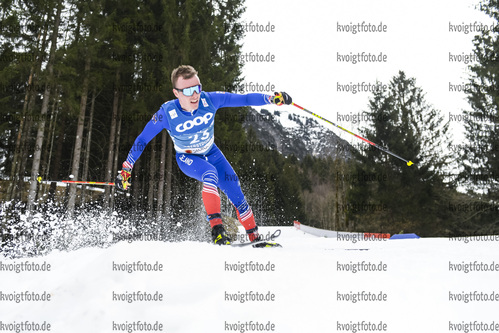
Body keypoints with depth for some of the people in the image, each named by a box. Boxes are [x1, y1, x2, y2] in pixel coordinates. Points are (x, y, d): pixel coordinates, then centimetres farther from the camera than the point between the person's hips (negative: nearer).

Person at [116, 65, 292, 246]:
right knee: (210, 173, -36)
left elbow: (244, 99, -20)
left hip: (211, 152, 3)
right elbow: (142, 140, -16)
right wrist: (126, 169, -15)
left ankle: (255, 238, 8)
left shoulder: (209, 100, -25)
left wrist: (272, 98, -30)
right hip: (186, 158, -3)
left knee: (236, 193, -6)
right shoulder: (167, 113, -28)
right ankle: (216, 228, -31)